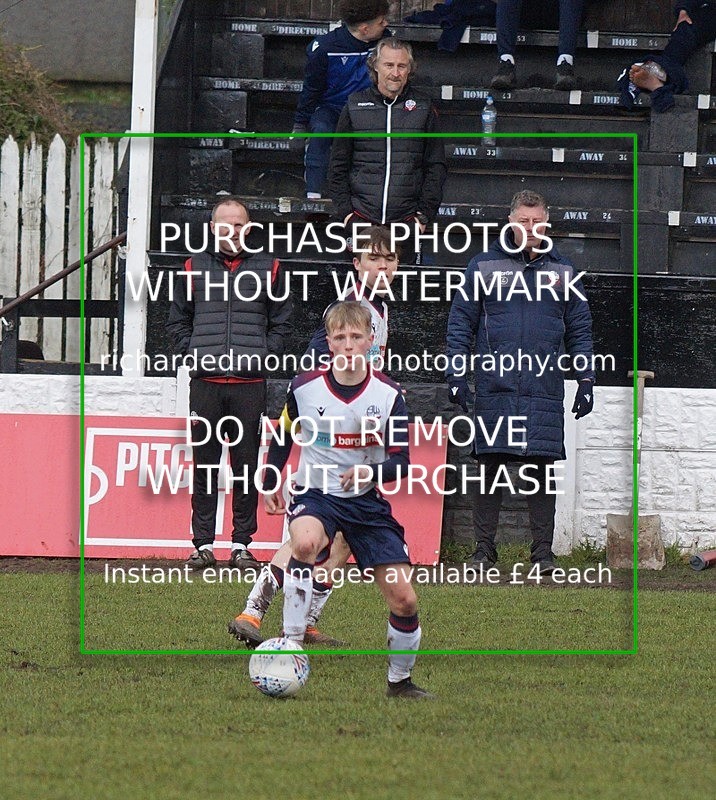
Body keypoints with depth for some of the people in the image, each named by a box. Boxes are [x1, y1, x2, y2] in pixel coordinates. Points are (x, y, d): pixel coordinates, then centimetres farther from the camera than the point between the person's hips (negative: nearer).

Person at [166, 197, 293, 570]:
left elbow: (282, 322, 13)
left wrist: (262, 355, -1)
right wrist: (193, 353, 2)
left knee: (247, 465, 1)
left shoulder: (268, 269, 8)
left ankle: (242, 543, 6)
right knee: (204, 464, 1)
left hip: (249, 383, -1)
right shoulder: (195, 267, 11)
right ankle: (203, 543, 5)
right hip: (205, 383, 1)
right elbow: (177, 321, 17)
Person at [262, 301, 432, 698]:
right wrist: (271, 483, 20)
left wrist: (370, 471, -31)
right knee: (305, 542, -38)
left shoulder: (389, 394, -10)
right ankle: (290, 646, -32)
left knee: (404, 598, -5)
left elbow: (400, 463, -11)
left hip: (367, 501, 2)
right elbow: (283, 434, 12)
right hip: (315, 494, -2)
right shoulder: (304, 387, -9)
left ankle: (400, 680, 19)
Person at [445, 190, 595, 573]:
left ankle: (543, 550, 5)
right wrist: (456, 374, -1)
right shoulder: (483, 266, 7)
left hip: (545, 391, 1)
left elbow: (580, 331, 16)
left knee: (542, 470, 0)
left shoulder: (562, 272, 12)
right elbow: (460, 323, 8)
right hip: (494, 388, -1)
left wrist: (586, 379, 7)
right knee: (489, 467, -1)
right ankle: (483, 549, 6)